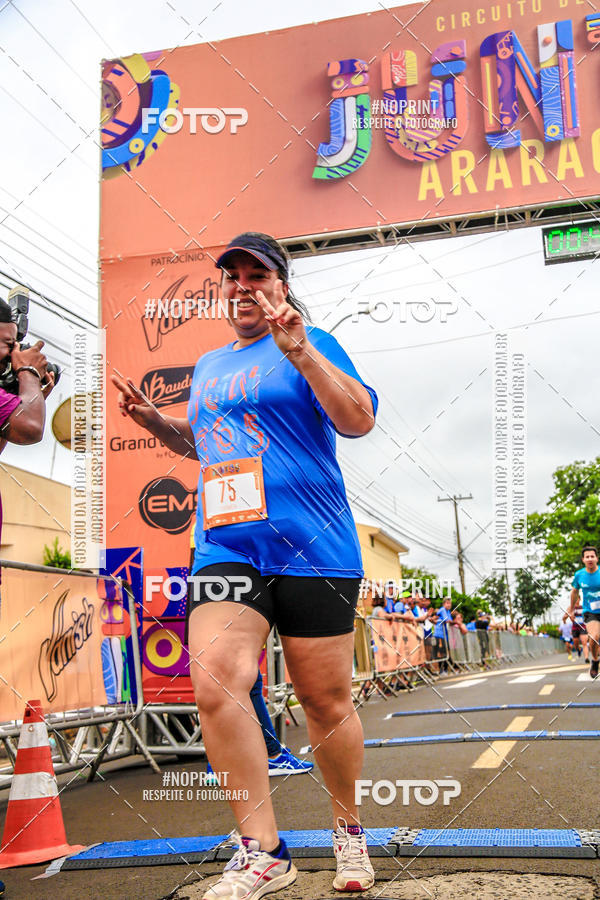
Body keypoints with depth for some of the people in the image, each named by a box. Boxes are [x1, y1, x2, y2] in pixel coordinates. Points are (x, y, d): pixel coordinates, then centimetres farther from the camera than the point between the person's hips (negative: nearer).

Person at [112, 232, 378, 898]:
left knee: (324, 698, 3)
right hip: (224, 549, 4)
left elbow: (359, 420, -11)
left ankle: (348, 829, 28)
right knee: (215, 680, -18)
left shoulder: (309, 346, 3)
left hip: (311, 549, -4)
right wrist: (151, 418, 17)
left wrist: (300, 350, -21)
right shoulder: (208, 365, 21)